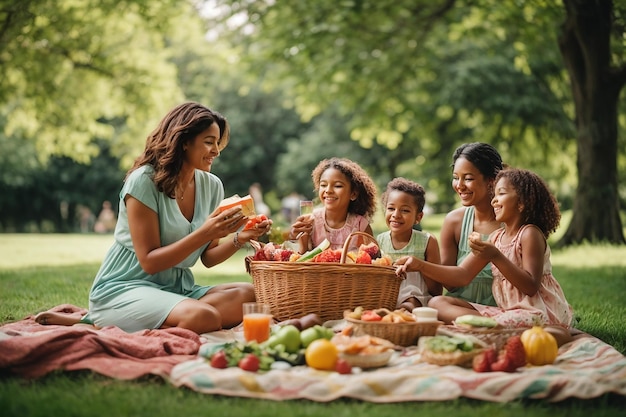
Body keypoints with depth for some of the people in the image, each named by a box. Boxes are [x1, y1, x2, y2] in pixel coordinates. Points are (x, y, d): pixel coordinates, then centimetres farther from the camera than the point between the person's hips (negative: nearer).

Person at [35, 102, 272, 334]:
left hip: (178, 288, 8)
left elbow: (208, 258, 9)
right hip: (124, 288, -8)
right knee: (204, 317, -34)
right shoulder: (144, 181, -12)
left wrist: (240, 238, -10)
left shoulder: (212, 186, 6)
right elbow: (150, 262, -15)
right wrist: (205, 233, -24)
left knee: (250, 295, -20)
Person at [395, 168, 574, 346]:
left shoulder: (530, 234, -9)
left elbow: (531, 287, -18)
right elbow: (463, 274, 9)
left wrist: (496, 257, -26)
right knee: (438, 303, -6)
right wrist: (420, 265, -1)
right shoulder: (496, 237, 13)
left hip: (541, 313, -9)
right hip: (508, 311, 9)